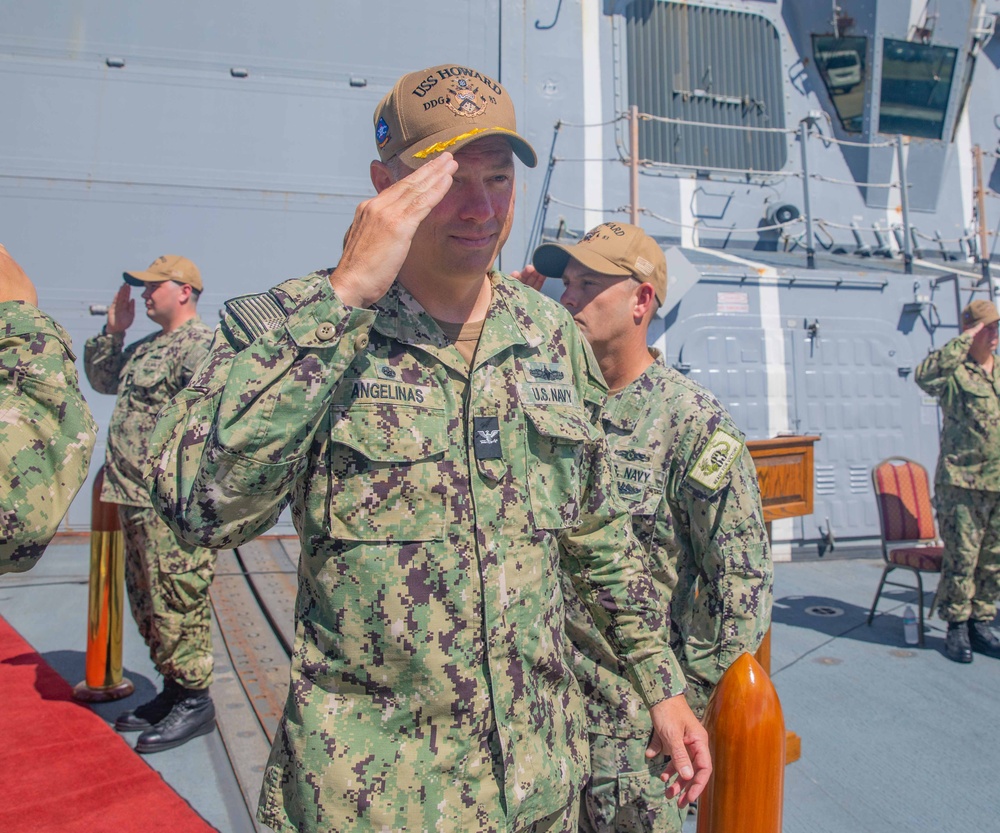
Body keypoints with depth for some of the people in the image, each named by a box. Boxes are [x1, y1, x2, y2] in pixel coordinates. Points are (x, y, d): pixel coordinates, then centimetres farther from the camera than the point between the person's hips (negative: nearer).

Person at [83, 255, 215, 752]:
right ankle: (173, 690, 30)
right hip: (135, 499, 10)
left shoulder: (201, 344, -13)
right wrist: (113, 330, 17)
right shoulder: (146, 348, 19)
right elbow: (103, 380, 30)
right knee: (148, 606, 17)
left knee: (177, 605, -2)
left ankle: (195, 701, 12)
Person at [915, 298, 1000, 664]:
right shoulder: (954, 373, -5)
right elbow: (924, 374, -29)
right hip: (961, 482, -6)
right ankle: (956, 628, 9)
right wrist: (966, 340, -21)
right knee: (961, 558, -3)